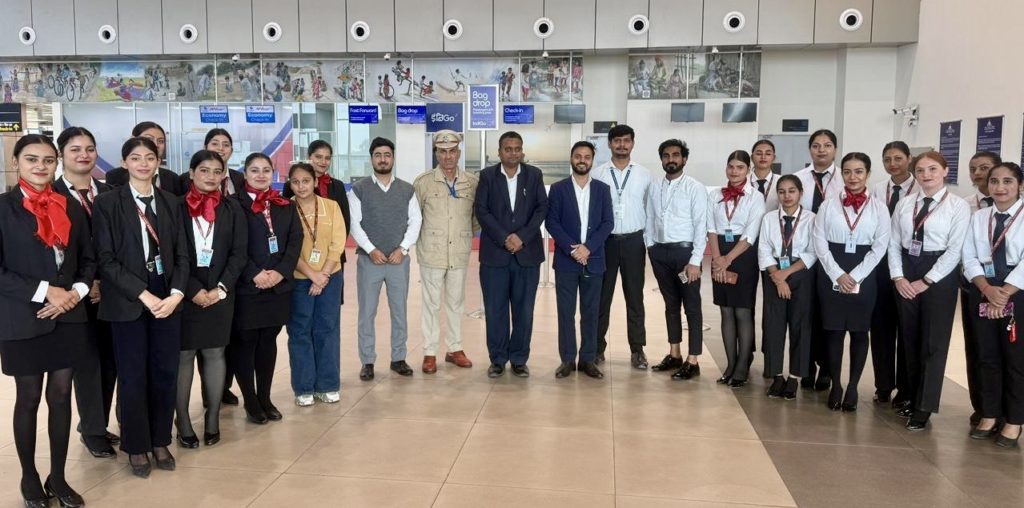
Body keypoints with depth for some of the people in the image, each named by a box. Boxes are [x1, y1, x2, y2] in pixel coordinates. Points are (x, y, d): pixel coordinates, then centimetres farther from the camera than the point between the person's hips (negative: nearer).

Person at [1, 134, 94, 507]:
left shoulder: (71, 207, 7)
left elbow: (88, 259, 11)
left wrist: (77, 292, -6)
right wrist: (44, 291, -17)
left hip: (68, 318, 4)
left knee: (61, 397, 10)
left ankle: (58, 477, 24)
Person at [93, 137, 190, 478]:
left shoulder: (170, 202, 9)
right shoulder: (107, 203, -3)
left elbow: (181, 254, 6)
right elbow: (106, 258, -8)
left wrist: (176, 293, -9)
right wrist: (143, 295, -15)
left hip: (168, 299, 3)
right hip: (127, 302, -3)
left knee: (165, 373, 8)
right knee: (133, 377, 5)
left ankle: (160, 442, 24)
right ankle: (137, 447, 20)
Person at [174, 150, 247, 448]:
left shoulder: (232, 210, 6)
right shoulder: (176, 207, -1)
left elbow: (238, 254, 3)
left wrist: (221, 288, -9)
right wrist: (193, 290, -13)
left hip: (220, 293, 2)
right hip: (185, 294, -2)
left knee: (214, 353, 7)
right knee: (183, 355, 1)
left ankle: (213, 419, 15)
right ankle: (183, 422, 9)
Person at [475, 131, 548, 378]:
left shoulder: (534, 175, 8)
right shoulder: (487, 176, 5)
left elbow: (542, 208, 1)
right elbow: (481, 210, -2)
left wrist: (522, 237, -10)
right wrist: (504, 238, -12)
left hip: (527, 252, 1)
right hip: (494, 253, -1)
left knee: (524, 310, 4)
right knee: (495, 309, 3)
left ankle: (519, 359, 15)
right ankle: (497, 359, 14)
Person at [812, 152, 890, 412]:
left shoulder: (878, 207, 1)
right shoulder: (829, 205, 2)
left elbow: (880, 246, -3)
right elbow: (819, 243, -2)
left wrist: (855, 276, -11)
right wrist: (838, 275, -11)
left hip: (864, 276, 0)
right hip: (832, 275, 0)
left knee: (859, 332, 6)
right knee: (834, 331, 4)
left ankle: (852, 387, 17)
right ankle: (835, 386, 17)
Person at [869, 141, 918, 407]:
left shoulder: (921, 190, -7)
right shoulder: (876, 190, 5)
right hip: (880, 260, 4)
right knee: (881, 324, 9)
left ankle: (905, 389, 19)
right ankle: (883, 385, 22)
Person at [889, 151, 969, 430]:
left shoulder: (959, 206, -6)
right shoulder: (904, 203, 8)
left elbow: (955, 250, -11)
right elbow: (894, 242, 7)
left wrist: (926, 281, -13)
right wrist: (898, 277, -5)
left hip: (939, 276, -4)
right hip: (906, 274, 5)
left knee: (933, 342, 0)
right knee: (909, 339, 11)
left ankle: (924, 407, 8)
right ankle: (912, 398, 24)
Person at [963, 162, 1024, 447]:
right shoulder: (978, 217, 9)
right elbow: (969, 258, 3)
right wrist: (988, 289, -13)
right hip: (982, 293, 4)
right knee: (986, 356, 9)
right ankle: (989, 416, 20)